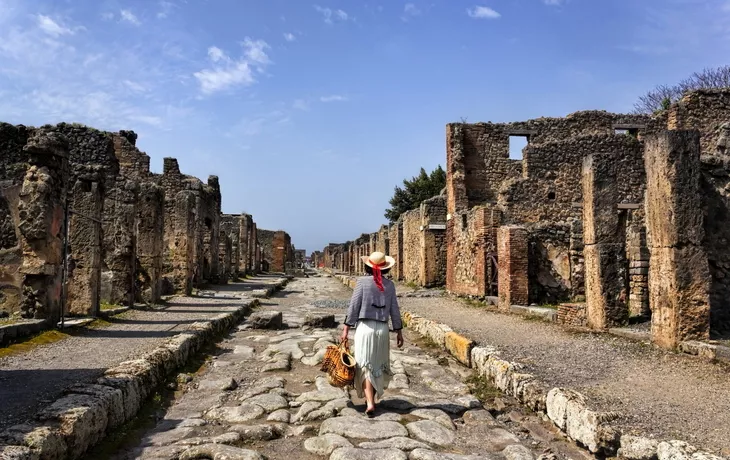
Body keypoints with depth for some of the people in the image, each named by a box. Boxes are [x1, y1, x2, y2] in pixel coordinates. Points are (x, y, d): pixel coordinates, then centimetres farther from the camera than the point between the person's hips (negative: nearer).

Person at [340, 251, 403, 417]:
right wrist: (399, 332, 13)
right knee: (378, 365, 19)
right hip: (382, 329, 3)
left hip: (364, 328, -2)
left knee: (365, 366, 4)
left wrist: (346, 329, -1)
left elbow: (354, 306, -7)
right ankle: (372, 397, 32)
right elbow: (394, 310, 4)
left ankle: (370, 403, -5)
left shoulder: (362, 281, -6)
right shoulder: (389, 285, 2)